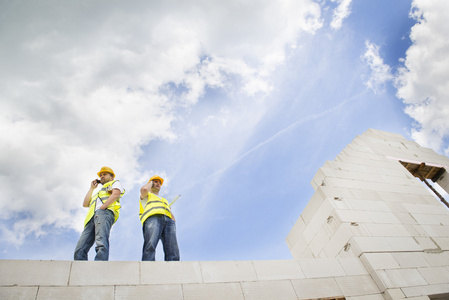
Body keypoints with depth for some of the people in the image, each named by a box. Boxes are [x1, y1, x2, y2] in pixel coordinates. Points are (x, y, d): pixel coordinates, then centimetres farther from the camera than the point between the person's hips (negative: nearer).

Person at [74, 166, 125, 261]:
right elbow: (85, 204, 33)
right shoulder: (97, 193, 46)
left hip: (105, 212, -8)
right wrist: (92, 188, 36)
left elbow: (116, 194, 1)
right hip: (92, 217, 8)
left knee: (101, 244, -31)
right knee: (79, 250, -13)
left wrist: (102, 207, -11)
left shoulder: (115, 183, 24)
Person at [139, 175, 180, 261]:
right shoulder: (145, 196, 31)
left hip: (168, 220, 4)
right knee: (150, 247, -30)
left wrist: (173, 223, 7)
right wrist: (150, 182, 26)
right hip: (152, 218, -4)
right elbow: (144, 189, 5)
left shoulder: (165, 200, 43)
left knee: (173, 252, -20)